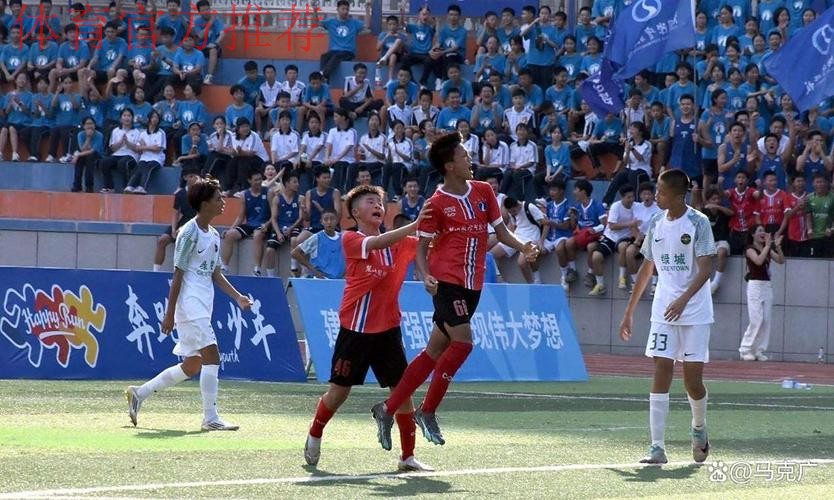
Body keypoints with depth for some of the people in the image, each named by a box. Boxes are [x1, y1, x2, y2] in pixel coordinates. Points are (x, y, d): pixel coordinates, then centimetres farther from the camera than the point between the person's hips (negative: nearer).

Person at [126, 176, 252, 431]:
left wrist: (237, 297, 8)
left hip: (203, 308, 9)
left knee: (192, 366, 11)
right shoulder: (190, 233, -11)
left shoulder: (213, 235, 14)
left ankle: (139, 393, 23)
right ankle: (210, 418, -11)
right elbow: (178, 275, -11)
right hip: (190, 305, -9)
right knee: (211, 356, -14)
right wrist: (169, 313, -12)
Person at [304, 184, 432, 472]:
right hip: (355, 328, -4)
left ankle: (408, 456, 4)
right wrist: (414, 225, -35)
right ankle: (314, 437, 30)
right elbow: (378, 243, -25)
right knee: (340, 390, 5)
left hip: (388, 329, 4)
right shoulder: (351, 240, -6)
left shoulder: (399, 243, 8)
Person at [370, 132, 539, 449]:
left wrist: (523, 248, -4)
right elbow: (422, 246, -2)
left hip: (472, 284, 6)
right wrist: (425, 276, -19)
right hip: (447, 280, -6)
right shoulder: (436, 204, -6)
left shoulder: (483, 192, 9)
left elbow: (500, 231, 15)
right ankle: (427, 412, -4)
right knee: (462, 342, -17)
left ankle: (387, 410, 13)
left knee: (435, 351, 6)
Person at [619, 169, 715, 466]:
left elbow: (705, 269, -14)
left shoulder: (698, 223, -8)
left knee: (693, 380, -1)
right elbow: (647, 268, 17)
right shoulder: (656, 224, 8)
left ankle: (699, 428, 30)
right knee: (661, 374, -7)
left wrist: (683, 300, -29)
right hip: (663, 313, 4)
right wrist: (629, 311, 16)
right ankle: (657, 447, -10)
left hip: (695, 312, -4)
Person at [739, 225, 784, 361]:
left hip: (767, 286, 7)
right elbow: (758, 261, -22)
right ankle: (745, 350, -8)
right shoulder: (750, 249, -5)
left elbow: (781, 260, 4)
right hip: (755, 285, -7)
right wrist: (767, 245, -18)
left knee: (766, 320, 2)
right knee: (756, 320, -14)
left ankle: (759, 350, 6)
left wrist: (777, 247, -8)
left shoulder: (768, 249, 14)